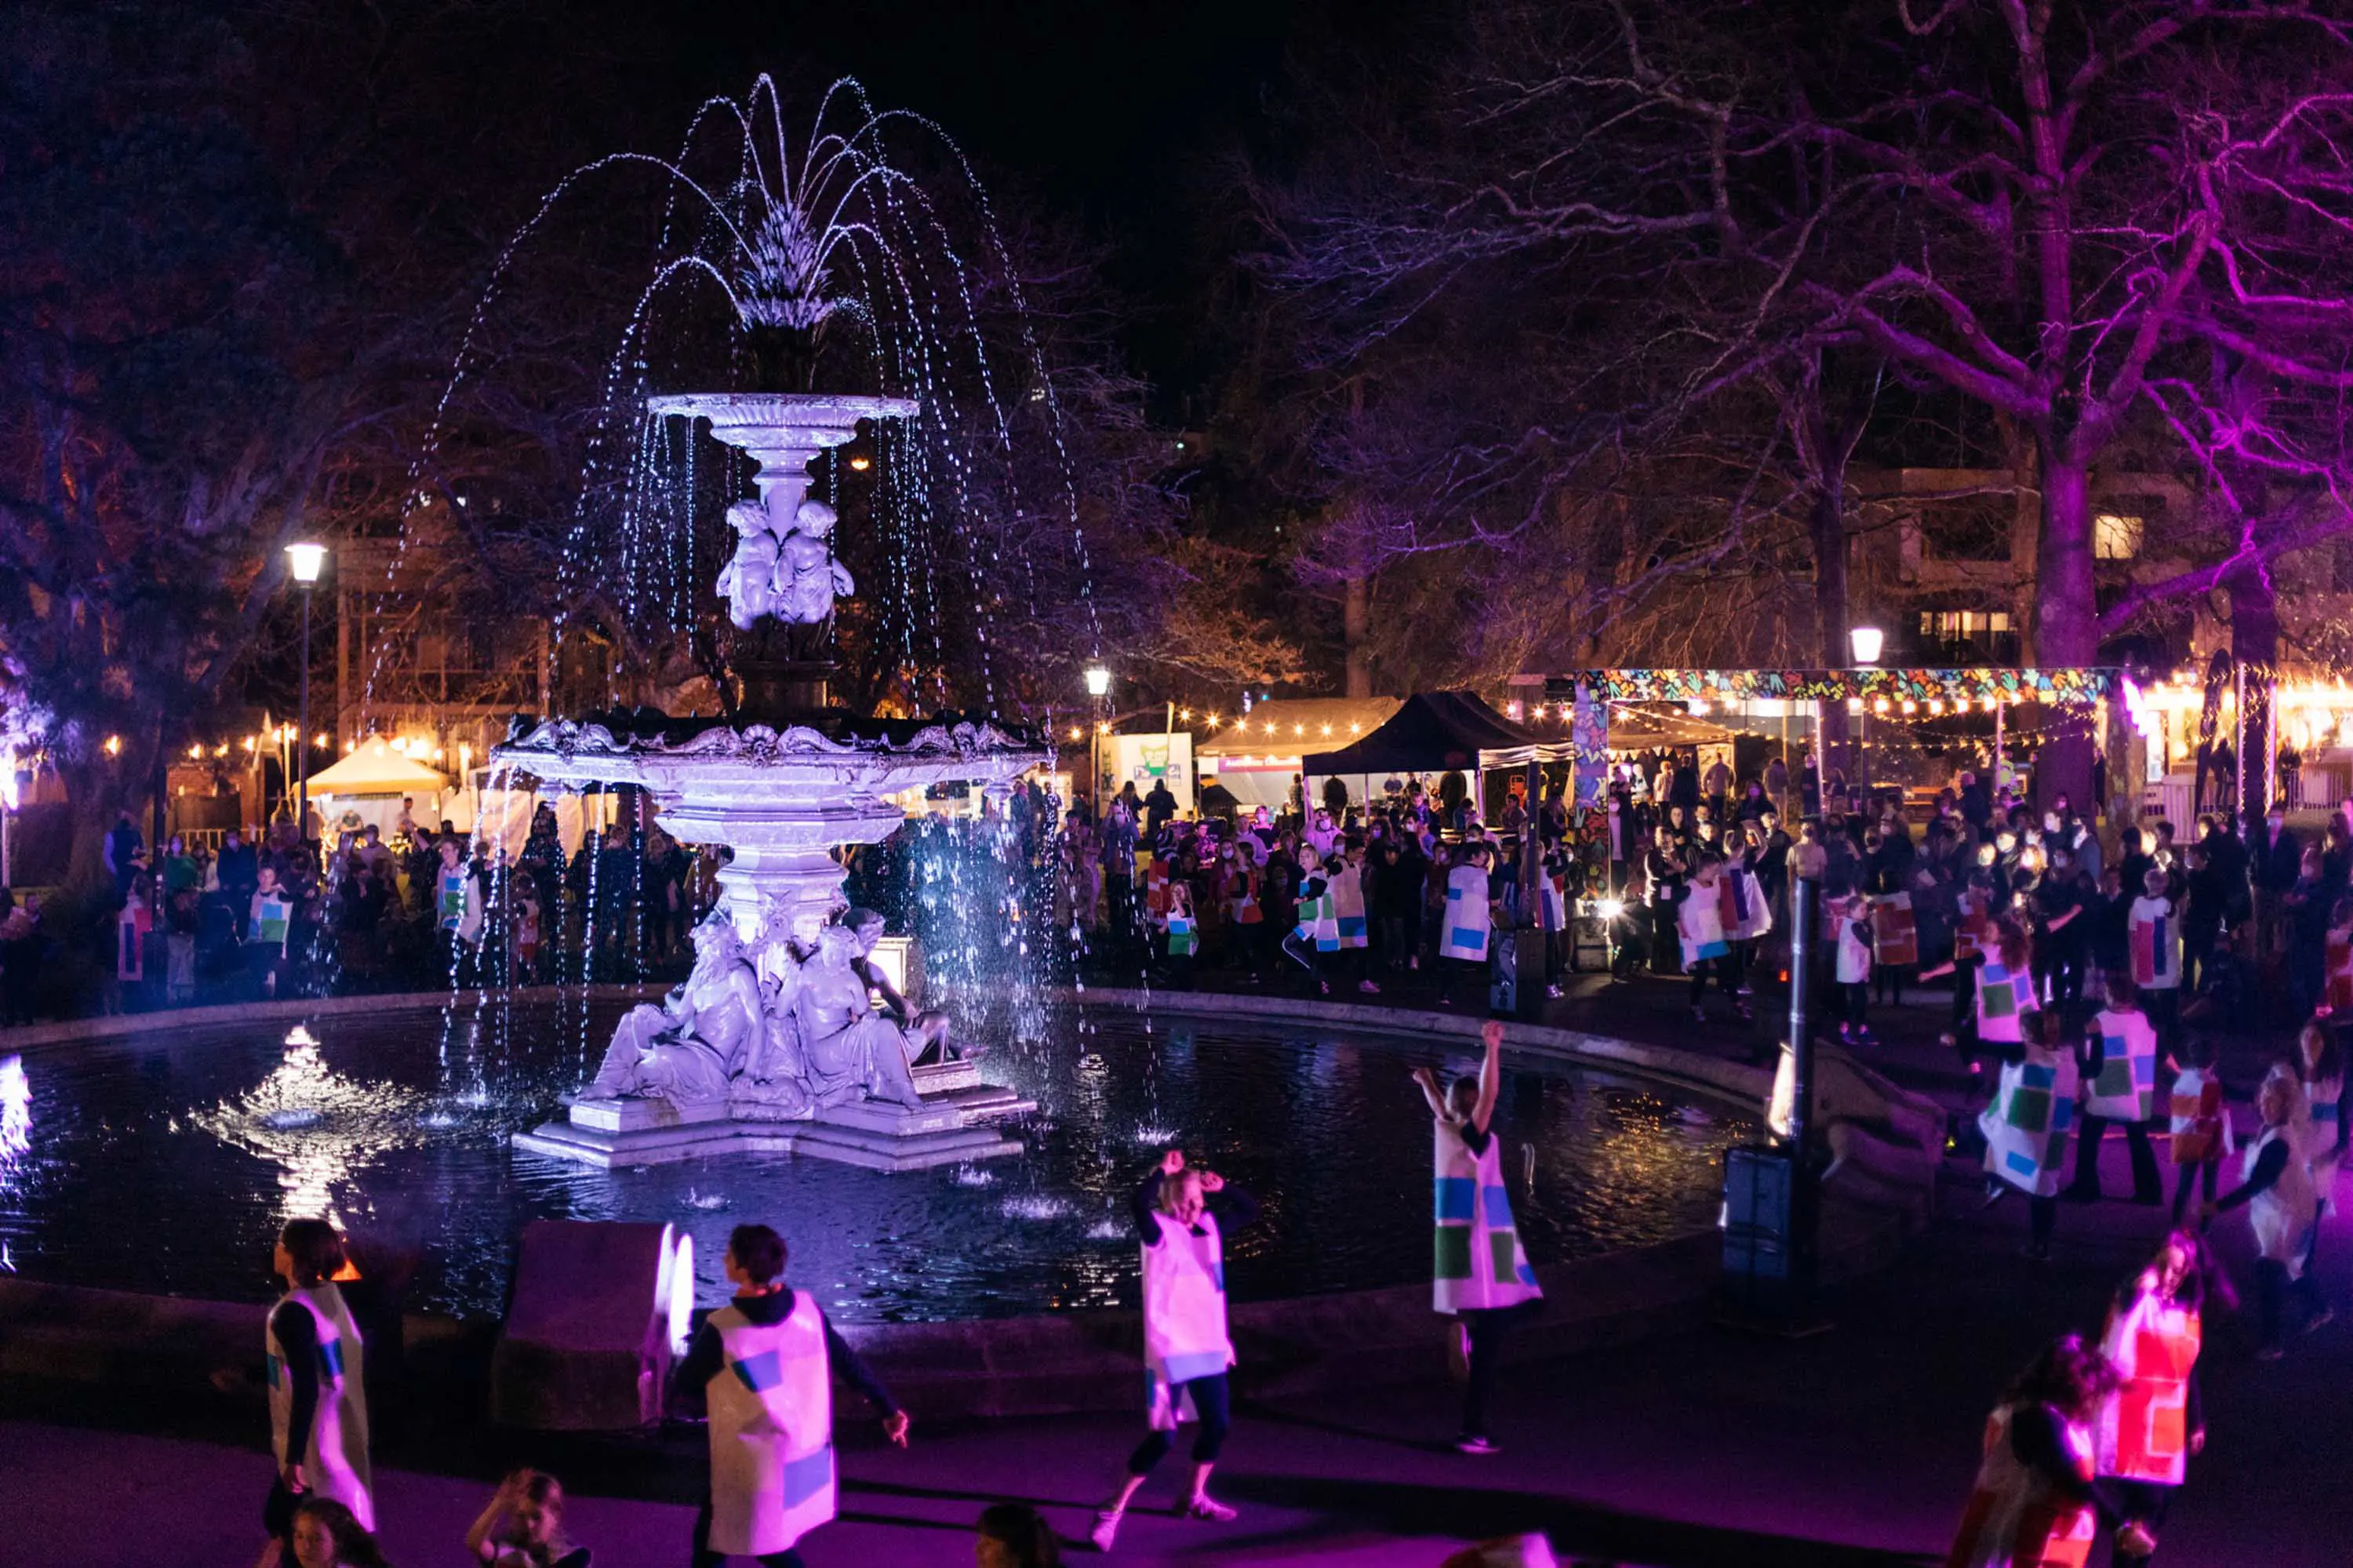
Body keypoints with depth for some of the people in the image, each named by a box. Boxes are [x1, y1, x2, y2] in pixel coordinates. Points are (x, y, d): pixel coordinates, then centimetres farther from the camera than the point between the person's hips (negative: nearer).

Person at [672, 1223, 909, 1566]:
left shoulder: (723, 1330, -24)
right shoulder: (806, 1309, -9)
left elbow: (684, 1384, -9)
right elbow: (849, 1362, 2)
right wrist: (889, 1409, 13)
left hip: (752, 1467, -6)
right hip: (807, 1457, 6)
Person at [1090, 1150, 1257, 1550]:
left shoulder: (1210, 1227, 6)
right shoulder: (1160, 1231, -13)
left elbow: (1249, 1210, 21)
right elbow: (1140, 1202, -34)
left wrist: (1221, 1186, 5)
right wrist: (1162, 1171, -21)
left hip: (1208, 1347, 7)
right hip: (1170, 1349, -7)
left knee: (1218, 1424, 16)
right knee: (1163, 1437, -9)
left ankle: (1195, 1498, 36)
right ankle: (1112, 1511, 0)